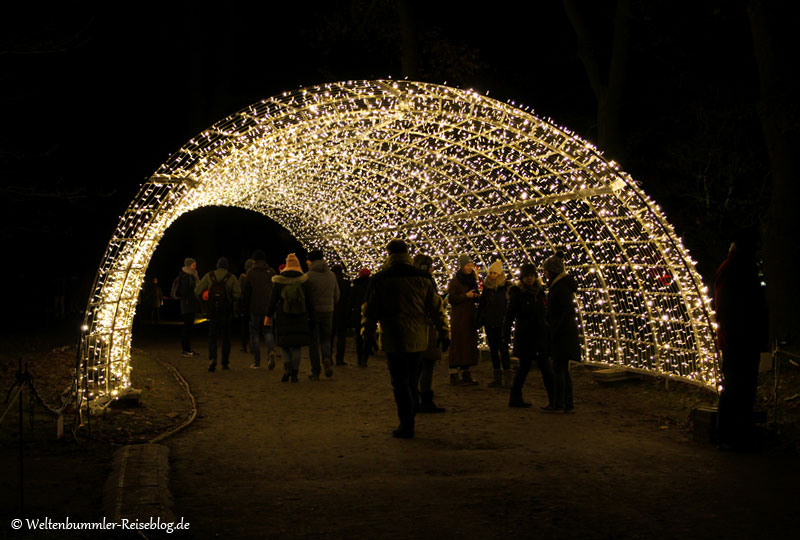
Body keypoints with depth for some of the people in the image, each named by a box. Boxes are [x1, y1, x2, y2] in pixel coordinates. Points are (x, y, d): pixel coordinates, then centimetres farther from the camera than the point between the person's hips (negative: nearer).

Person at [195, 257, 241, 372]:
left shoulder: (209, 276, 1)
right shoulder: (231, 278, -2)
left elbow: (197, 291, -3)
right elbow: (237, 294, -10)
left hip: (213, 311, 0)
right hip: (227, 312, 0)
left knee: (212, 337, 6)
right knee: (226, 337, 12)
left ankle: (212, 359, -16)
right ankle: (225, 362, 14)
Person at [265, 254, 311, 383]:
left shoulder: (278, 281, -4)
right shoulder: (304, 281, -3)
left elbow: (272, 299, -1)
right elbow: (308, 300, 0)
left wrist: (268, 315, 7)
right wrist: (310, 314, 11)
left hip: (282, 318, -1)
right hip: (300, 319, 1)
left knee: (284, 344, 11)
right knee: (297, 346, 8)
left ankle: (287, 366, -12)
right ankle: (295, 373, 6)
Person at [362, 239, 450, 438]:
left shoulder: (380, 279, -5)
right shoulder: (423, 278, 2)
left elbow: (370, 309, 0)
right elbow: (436, 308, 5)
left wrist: (368, 334, 10)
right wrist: (443, 332, 11)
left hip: (394, 339, -4)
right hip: (417, 338, 4)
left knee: (400, 382, 0)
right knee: (411, 380, 16)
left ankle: (406, 426, -2)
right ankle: (409, 420, 24)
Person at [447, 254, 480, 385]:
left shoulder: (472, 280, 15)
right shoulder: (455, 281, -6)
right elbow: (451, 298, -12)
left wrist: (477, 296, -1)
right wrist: (466, 296, -20)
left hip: (470, 316, 7)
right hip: (458, 317, -7)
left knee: (469, 344, 6)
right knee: (458, 344, -8)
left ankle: (466, 373, 10)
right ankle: (454, 375, -7)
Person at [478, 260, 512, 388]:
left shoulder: (506, 286, -6)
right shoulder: (487, 286, 8)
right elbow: (481, 304, 13)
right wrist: (479, 319, 8)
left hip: (501, 323, -5)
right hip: (489, 322, 5)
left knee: (503, 348, -6)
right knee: (493, 349, 8)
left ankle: (507, 378, -4)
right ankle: (497, 378, 14)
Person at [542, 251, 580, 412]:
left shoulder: (561, 287, -15)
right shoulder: (560, 284, 14)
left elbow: (568, 310, -22)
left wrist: (556, 331, -20)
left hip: (563, 333, -10)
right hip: (564, 332, 10)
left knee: (558, 368, -6)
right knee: (563, 369, 12)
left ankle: (558, 404, -3)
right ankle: (568, 404, 15)